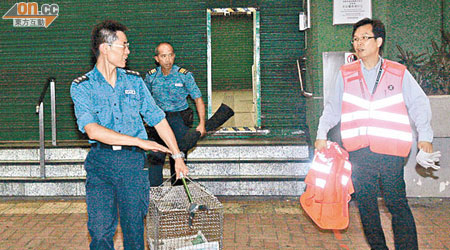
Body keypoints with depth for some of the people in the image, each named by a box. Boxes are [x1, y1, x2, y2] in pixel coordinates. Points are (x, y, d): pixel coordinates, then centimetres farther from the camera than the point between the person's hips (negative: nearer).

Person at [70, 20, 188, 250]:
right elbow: (92, 130, -16)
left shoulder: (134, 81, 10)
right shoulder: (81, 87, -2)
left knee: (134, 228, 6)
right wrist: (139, 141, -19)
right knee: (100, 231, -2)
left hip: (132, 161, 2)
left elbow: (158, 119, 14)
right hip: (100, 161, -2)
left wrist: (177, 156, 13)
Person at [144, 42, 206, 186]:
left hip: (180, 119, -1)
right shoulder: (151, 76, 0)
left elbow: (198, 98, -3)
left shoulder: (184, 75, -7)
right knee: (155, 157, -8)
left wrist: (202, 124, -9)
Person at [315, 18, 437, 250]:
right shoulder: (345, 74, 11)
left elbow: (419, 104, 11)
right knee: (366, 205, 7)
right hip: (358, 152, 2)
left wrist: (424, 136, 1)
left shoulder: (399, 73, 7)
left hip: (390, 152, -2)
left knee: (397, 204, -3)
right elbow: (333, 106, 19)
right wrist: (322, 134, 13)